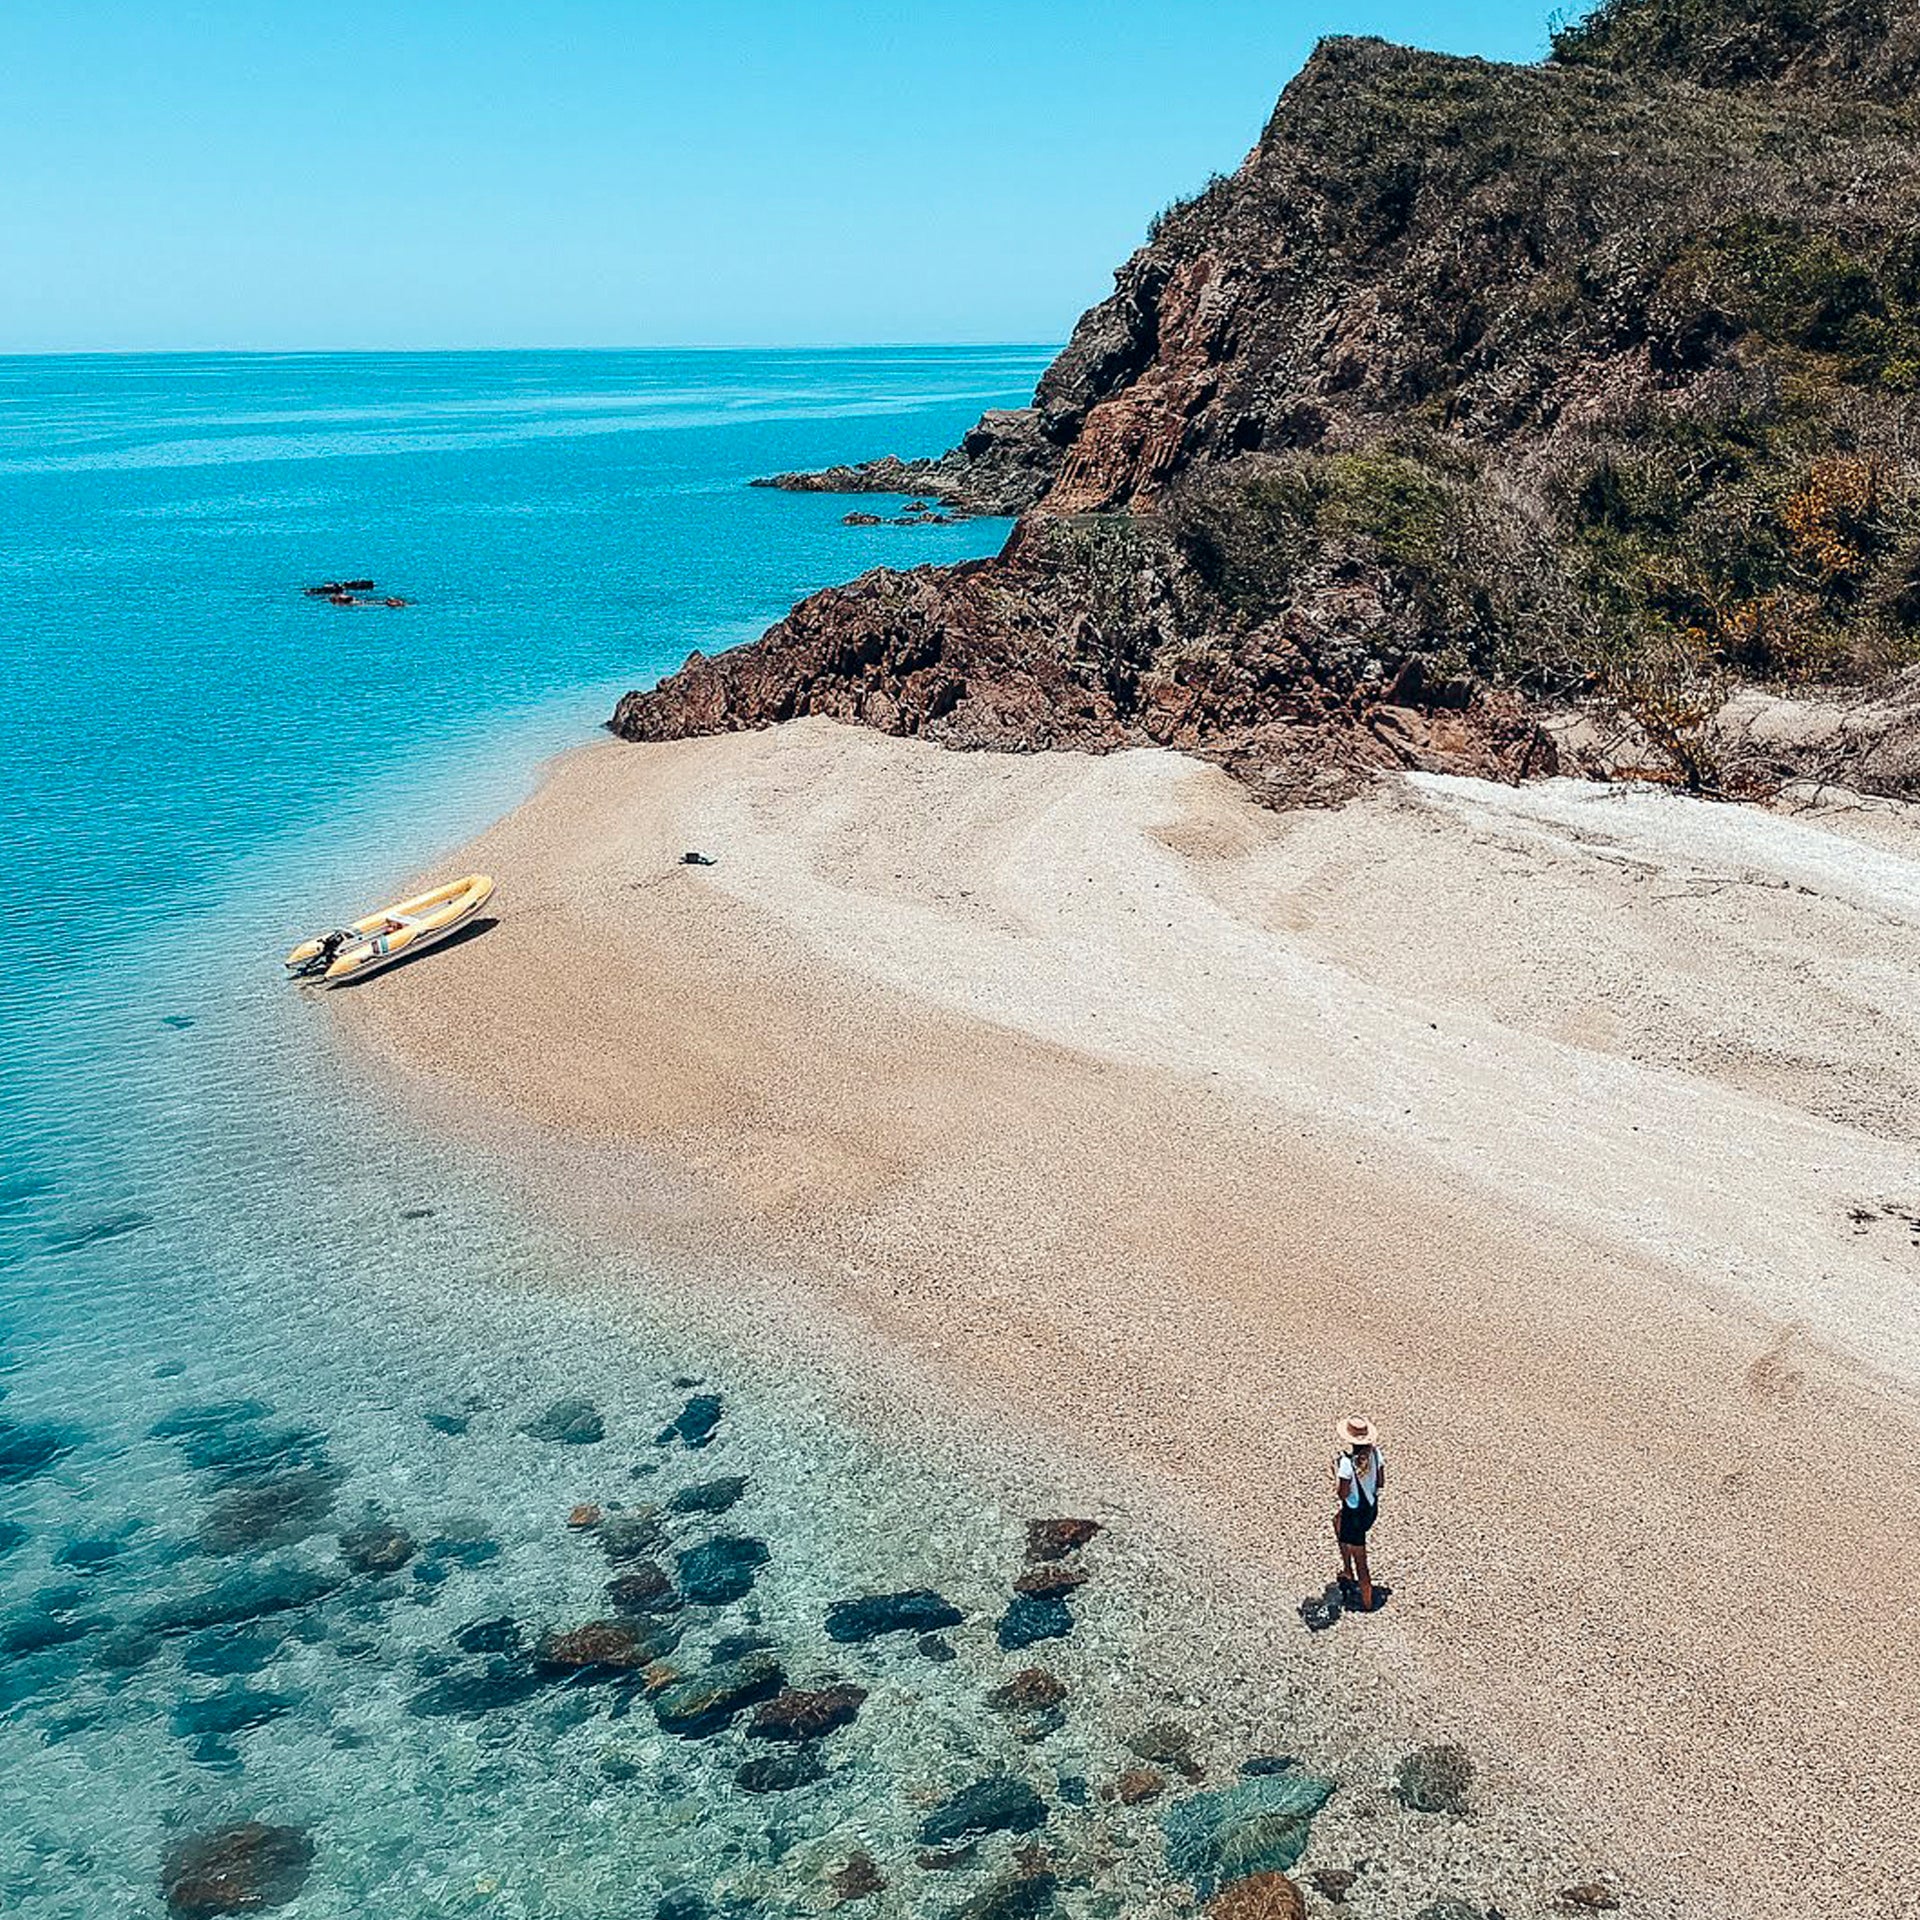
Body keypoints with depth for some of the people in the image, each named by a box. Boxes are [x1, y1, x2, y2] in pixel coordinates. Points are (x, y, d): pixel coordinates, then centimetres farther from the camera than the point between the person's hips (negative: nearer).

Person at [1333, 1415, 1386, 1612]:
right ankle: (1348, 1573, 45)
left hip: (1354, 1513, -7)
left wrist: (1336, 1472, -11)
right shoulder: (1374, 1452, -11)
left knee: (1360, 1561, 11)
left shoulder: (1347, 1462, -30)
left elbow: (1343, 1494, -23)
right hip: (1372, 1507, 7)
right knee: (1339, 1527, 35)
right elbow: (1381, 1483, -1)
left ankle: (1367, 1603, 25)